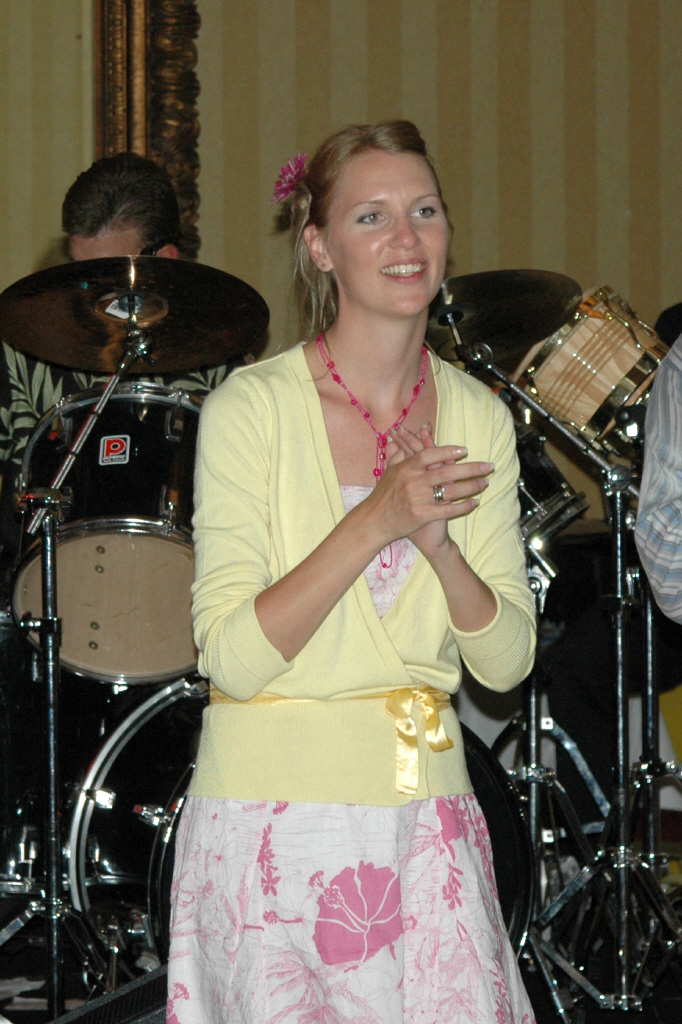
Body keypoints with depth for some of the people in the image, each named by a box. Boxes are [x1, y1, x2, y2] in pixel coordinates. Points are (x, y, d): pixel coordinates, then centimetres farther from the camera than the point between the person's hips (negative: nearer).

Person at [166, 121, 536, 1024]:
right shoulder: (249, 407, -8)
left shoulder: (478, 417, 6)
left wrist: (440, 541, -14)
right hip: (275, 820, -4)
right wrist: (377, 520, -22)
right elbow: (232, 657, -15)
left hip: (425, 816, 4)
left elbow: (507, 662, 3)